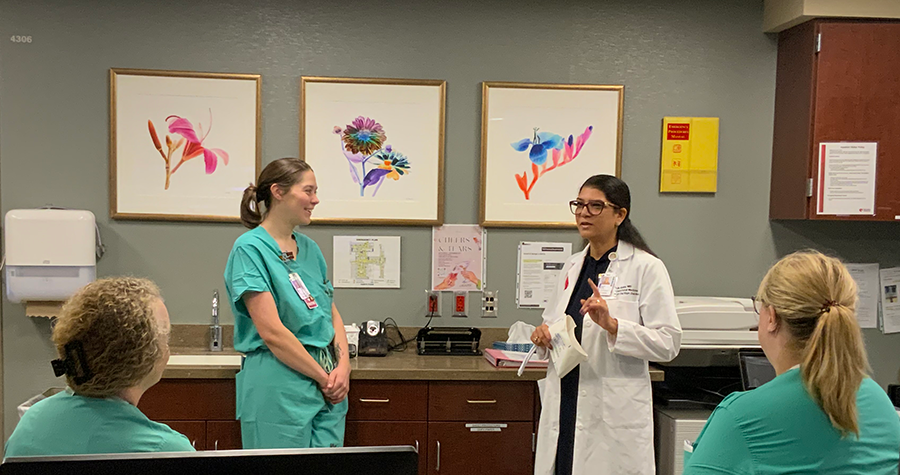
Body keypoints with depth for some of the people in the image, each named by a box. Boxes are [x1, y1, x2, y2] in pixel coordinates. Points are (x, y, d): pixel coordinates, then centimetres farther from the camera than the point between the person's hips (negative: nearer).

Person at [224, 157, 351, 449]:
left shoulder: (309, 248, 13)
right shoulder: (250, 248, -10)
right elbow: (272, 332, -17)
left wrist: (343, 368, -2)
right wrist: (324, 378, -11)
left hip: (329, 392, 7)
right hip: (279, 389, -7)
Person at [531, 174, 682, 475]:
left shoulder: (646, 268, -7)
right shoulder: (573, 265, 13)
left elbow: (668, 344, -12)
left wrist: (611, 325, -23)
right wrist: (544, 333, 1)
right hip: (563, 405, 6)